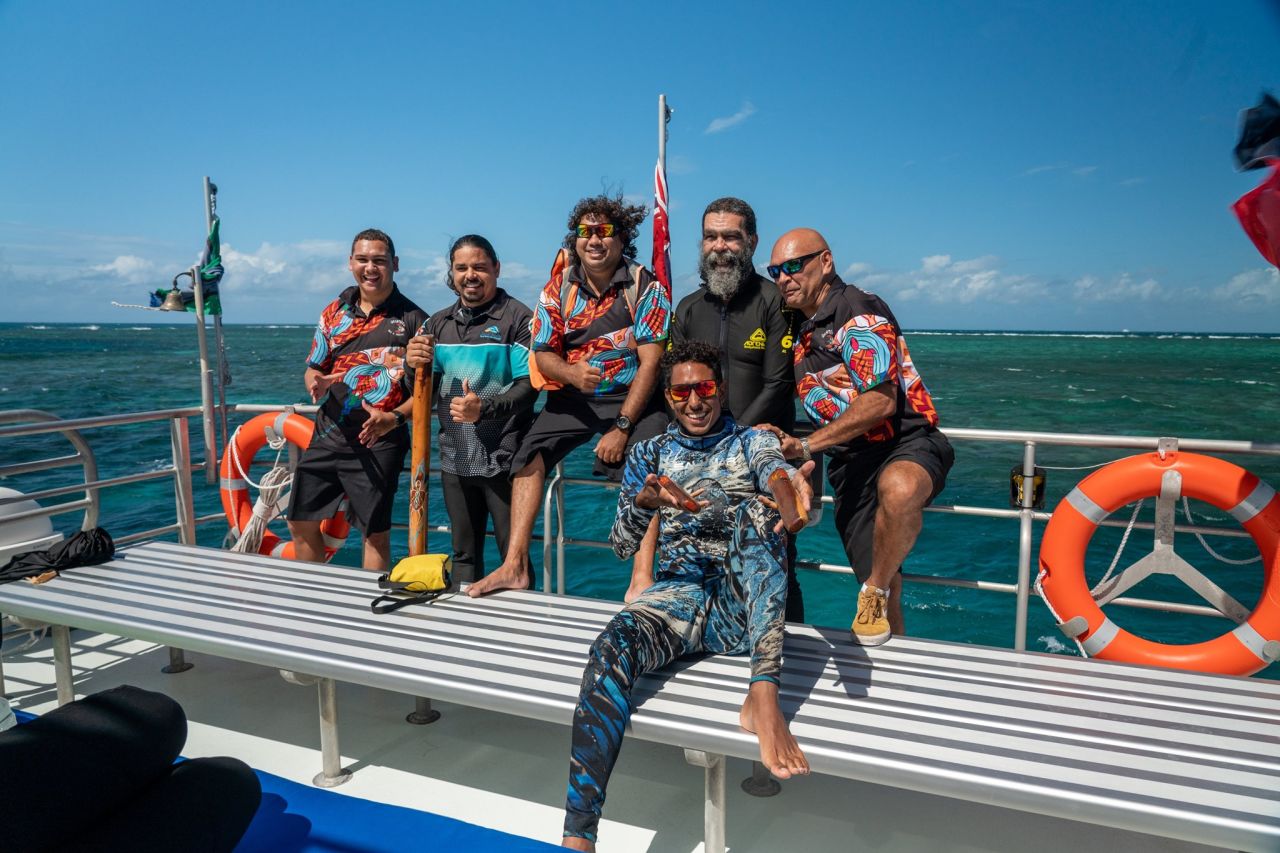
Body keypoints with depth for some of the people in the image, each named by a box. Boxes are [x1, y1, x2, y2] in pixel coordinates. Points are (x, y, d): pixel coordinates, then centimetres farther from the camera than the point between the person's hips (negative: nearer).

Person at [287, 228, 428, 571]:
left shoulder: (413, 319, -4)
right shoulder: (334, 312, 10)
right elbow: (313, 367, 16)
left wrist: (395, 417, -21)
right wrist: (316, 383, -8)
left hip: (379, 442, -5)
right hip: (328, 435, 6)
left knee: (375, 531, 2)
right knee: (301, 522, 14)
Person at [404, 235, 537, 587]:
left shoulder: (518, 317, -5)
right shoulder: (437, 323, 13)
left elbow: (529, 385, -12)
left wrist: (485, 408, -26)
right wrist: (414, 366, -4)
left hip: (503, 460, -5)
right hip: (455, 460, 6)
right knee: (464, 554, 16)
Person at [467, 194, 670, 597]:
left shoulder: (645, 287, -7)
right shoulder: (559, 287, 3)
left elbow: (651, 362, -13)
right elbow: (543, 353, 3)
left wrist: (622, 427, -18)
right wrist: (572, 373, -21)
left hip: (634, 397, -4)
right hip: (574, 396, 4)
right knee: (529, 454, -10)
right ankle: (514, 566, -4)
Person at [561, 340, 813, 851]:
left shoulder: (752, 441, 13)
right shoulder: (650, 454, 17)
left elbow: (775, 468, -14)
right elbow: (622, 545, 7)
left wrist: (793, 480, -42)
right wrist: (643, 504, -18)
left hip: (745, 602, -1)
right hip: (679, 592, 2)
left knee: (755, 508, -32)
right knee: (610, 650, -30)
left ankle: (763, 695, -45)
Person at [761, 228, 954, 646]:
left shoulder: (859, 311, -9)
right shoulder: (804, 331, 16)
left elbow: (880, 402, -20)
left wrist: (805, 447, -20)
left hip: (906, 444, -7)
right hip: (849, 463, 7)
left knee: (898, 488, -41)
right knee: (883, 594, 5)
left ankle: (875, 590, -19)